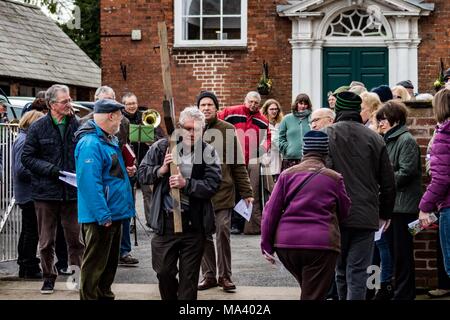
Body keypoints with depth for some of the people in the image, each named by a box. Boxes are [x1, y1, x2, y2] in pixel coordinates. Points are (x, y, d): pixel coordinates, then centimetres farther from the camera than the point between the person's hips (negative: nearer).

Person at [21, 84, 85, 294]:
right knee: (46, 241, 9)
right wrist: (52, 170, -14)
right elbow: (27, 157, -2)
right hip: (46, 192, -1)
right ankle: (48, 277, 22)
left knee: (75, 238, 6)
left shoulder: (76, 125, 3)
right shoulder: (38, 127, -2)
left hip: (72, 191, 1)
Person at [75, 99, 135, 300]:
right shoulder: (90, 143, -20)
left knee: (110, 262, 19)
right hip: (100, 217, -10)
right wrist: (103, 215, -27)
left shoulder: (109, 140, 14)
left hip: (113, 214, 10)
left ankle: (105, 296, 30)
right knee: (94, 265, -2)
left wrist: (125, 170, 7)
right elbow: (89, 182, -26)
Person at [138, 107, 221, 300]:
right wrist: (161, 170, -14)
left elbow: (213, 184, -11)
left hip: (194, 223, -1)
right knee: (164, 271, 9)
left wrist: (186, 184, -23)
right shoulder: (162, 147, 2)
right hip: (165, 220, 1)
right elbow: (142, 173, 4)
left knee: (189, 276, 7)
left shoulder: (208, 153, -2)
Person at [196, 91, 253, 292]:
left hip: (223, 191, -2)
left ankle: (225, 276, 9)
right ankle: (208, 275, 17)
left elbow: (238, 163, 1)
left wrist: (246, 192, -1)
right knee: (204, 235, 7)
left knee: (223, 232, -3)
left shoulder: (227, 130, 0)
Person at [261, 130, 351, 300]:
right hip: (321, 244, -3)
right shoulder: (334, 178, 3)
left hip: (286, 243, 3)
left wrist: (266, 244, 7)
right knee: (313, 295, -2)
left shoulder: (287, 174, 7)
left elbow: (271, 211, 3)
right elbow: (344, 212, 14)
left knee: (307, 289, 24)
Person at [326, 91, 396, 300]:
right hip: (366, 216, 0)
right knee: (357, 272, -1)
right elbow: (388, 183, 8)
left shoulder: (326, 136, -3)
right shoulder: (374, 139, 4)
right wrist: (385, 214, 21)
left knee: (340, 270, 16)